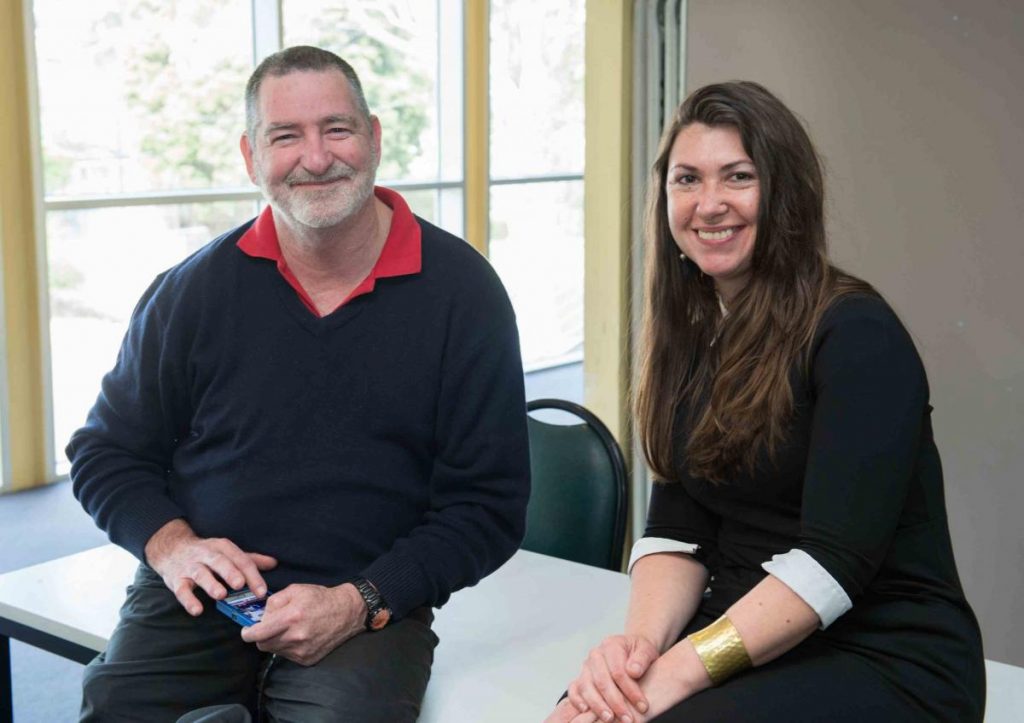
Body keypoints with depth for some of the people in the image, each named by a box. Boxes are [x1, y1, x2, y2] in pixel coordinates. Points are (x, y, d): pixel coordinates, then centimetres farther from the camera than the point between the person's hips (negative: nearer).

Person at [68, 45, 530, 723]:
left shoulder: (462, 290, -2)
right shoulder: (193, 289, 3)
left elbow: (487, 503, -2)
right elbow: (106, 451, 13)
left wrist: (359, 603, -14)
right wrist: (171, 544, -7)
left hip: (372, 608, -1)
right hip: (196, 596, 2)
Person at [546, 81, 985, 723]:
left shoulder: (857, 334, -12)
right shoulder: (692, 337, 9)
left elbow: (835, 559, -21)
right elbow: (676, 530, 5)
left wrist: (678, 671, -25)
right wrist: (641, 639, -14)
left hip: (887, 661, -5)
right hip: (744, 641, 5)